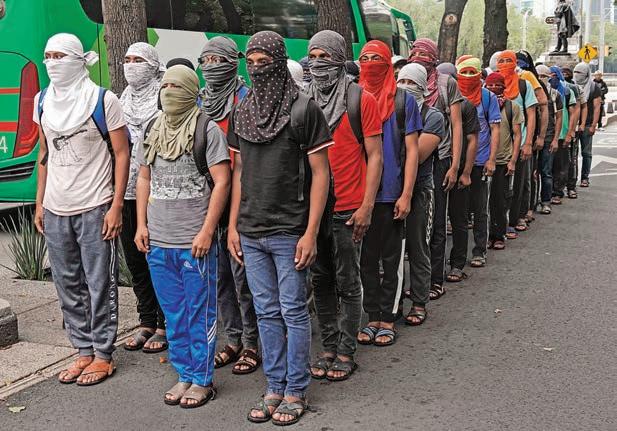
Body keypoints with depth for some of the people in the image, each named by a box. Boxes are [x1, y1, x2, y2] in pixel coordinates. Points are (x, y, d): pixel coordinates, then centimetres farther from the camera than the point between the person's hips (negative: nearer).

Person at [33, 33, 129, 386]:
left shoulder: (102, 100, -7)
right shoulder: (43, 101, 10)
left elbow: (122, 153, -6)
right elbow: (45, 154, 17)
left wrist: (116, 205, -13)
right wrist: (40, 204, 13)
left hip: (94, 209, -6)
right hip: (55, 211, 6)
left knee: (100, 285, 1)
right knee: (68, 285, 12)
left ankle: (103, 355, 13)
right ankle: (84, 351, 24)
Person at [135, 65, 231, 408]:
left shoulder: (207, 130, -6)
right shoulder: (153, 131, 12)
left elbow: (222, 182, -9)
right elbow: (144, 179, 18)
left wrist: (207, 231, -14)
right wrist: (141, 224, 9)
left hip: (195, 243, -6)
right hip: (157, 242, 6)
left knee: (200, 315, 4)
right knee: (174, 315, 14)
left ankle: (201, 380, 15)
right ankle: (183, 375, 26)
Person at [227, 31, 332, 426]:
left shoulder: (304, 109, -7)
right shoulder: (243, 112, 10)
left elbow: (320, 173, -8)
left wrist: (311, 233, -13)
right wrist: (233, 225, 10)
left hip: (289, 233, -5)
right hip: (251, 234, 5)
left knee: (294, 312, 3)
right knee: (267, 313, 12)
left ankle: (296, 391, 16)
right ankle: (275, 387, 23)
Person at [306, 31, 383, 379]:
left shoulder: (362, 100, -4)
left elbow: (375, 156, -5)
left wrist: (367, 206, -12)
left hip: (347, 210, -4)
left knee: (347, 283, 3)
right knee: (321, 281, 11)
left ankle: (346, 352, 14)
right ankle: (329, 347, 23)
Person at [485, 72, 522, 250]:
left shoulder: (512, 106, 4)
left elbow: (517, 135, 3)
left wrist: (513, 160, -5)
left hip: (503, 161, -1)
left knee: (500, 201, 4)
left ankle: (499, 236, 14)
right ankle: (486, 235, 13)